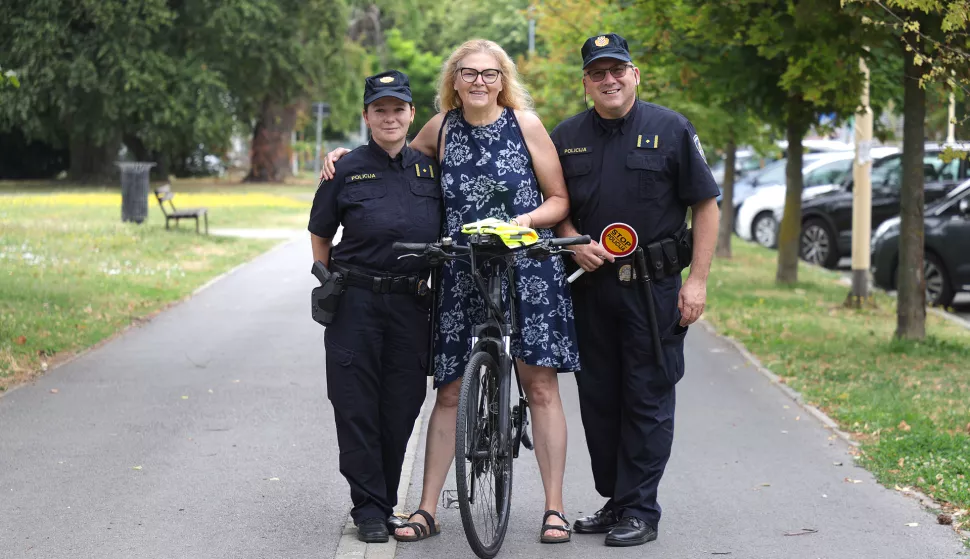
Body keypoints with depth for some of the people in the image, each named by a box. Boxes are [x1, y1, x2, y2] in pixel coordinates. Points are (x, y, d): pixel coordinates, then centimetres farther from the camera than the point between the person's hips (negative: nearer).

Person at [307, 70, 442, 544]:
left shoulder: (430, 167, 9)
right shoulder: (347, 171, 2)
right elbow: (320, 237, 10)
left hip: (411, 305, 2)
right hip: (357, 304, -2)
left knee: (401, 408, 4)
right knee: (358, 409, -2)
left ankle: (386, 504, 17)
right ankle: (369, 509, 5)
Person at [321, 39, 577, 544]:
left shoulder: (525, 124, -1)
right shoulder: (442, 127, 6)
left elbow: (560, 200, 2)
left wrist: (529, 219, -17)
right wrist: (346, 155, 11)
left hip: (527, 269, -2)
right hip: (461, 275, 2)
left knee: (541, 387, -1)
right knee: (450, 392, 5)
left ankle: (554, 508, 7)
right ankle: (427, 509, 11)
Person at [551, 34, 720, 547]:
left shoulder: (671, 130, -1)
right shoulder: (567, 137, 8)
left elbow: (705, 206, -1)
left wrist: (698, 281, -7)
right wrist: (575, 243, -4)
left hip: (653, 287, -4)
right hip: (590, 284, 4)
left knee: (648, 399, -2)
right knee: (598, 398, 9)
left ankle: (639, 510, 3)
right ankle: (613, 500, 21)